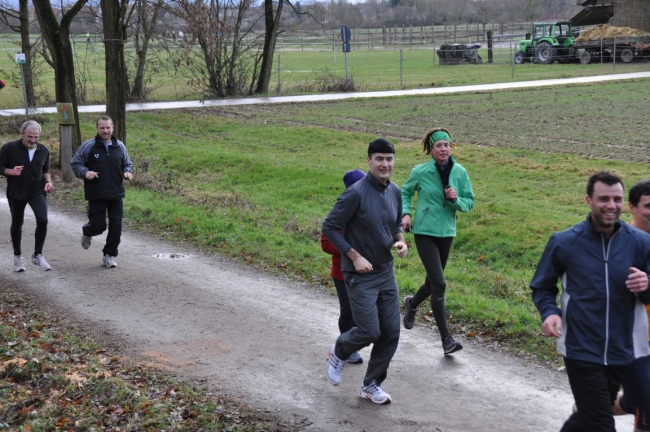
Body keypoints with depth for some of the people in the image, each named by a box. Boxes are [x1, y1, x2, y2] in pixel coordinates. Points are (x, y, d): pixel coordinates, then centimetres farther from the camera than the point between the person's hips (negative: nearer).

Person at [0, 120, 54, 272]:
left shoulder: (44, 150, 1)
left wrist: (48, 181, -3)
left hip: (37, 191, 1)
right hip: (16, 192, -1)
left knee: (42, 220, -17)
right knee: (17, 223, 11)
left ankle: (38, 255, 0)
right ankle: (17, 256, 31)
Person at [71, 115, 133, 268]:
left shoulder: (119, 146, 7)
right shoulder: (88, 146, -3)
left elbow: (127, 163, 20)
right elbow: (75, 163, 3)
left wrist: (127, 172, -2)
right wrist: (85, 172, -16)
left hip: (116, 195, 3)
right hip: (96, 196, -3)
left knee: (116, 226, 1)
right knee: (98, 226, -2)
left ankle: (109, 255, 16)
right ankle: (87, 233, 36)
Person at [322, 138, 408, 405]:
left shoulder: (395, 192, 3)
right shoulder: (356, 193, -18)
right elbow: (329, 227, -14)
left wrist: (400, 241, -3)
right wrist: (355, 256, -18)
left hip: (386, 272, 7)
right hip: (361, 275, -7)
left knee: (391, 333, 6)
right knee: (369, 331, -7)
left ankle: (371, 385, 24)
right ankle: (339, 352, 27)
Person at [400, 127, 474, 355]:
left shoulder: (460, 172, -3)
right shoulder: (420, 171, -9)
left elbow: (469, 202, 3)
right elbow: (406, 192, 8)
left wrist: (456, 200, -17)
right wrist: (406, 213, -8)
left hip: (446, 233, 4)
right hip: (424, 232, -4)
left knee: (433, 281, 18)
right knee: (439, 283, -12)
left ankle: (412, 304, 51)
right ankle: (446, 338, -4)